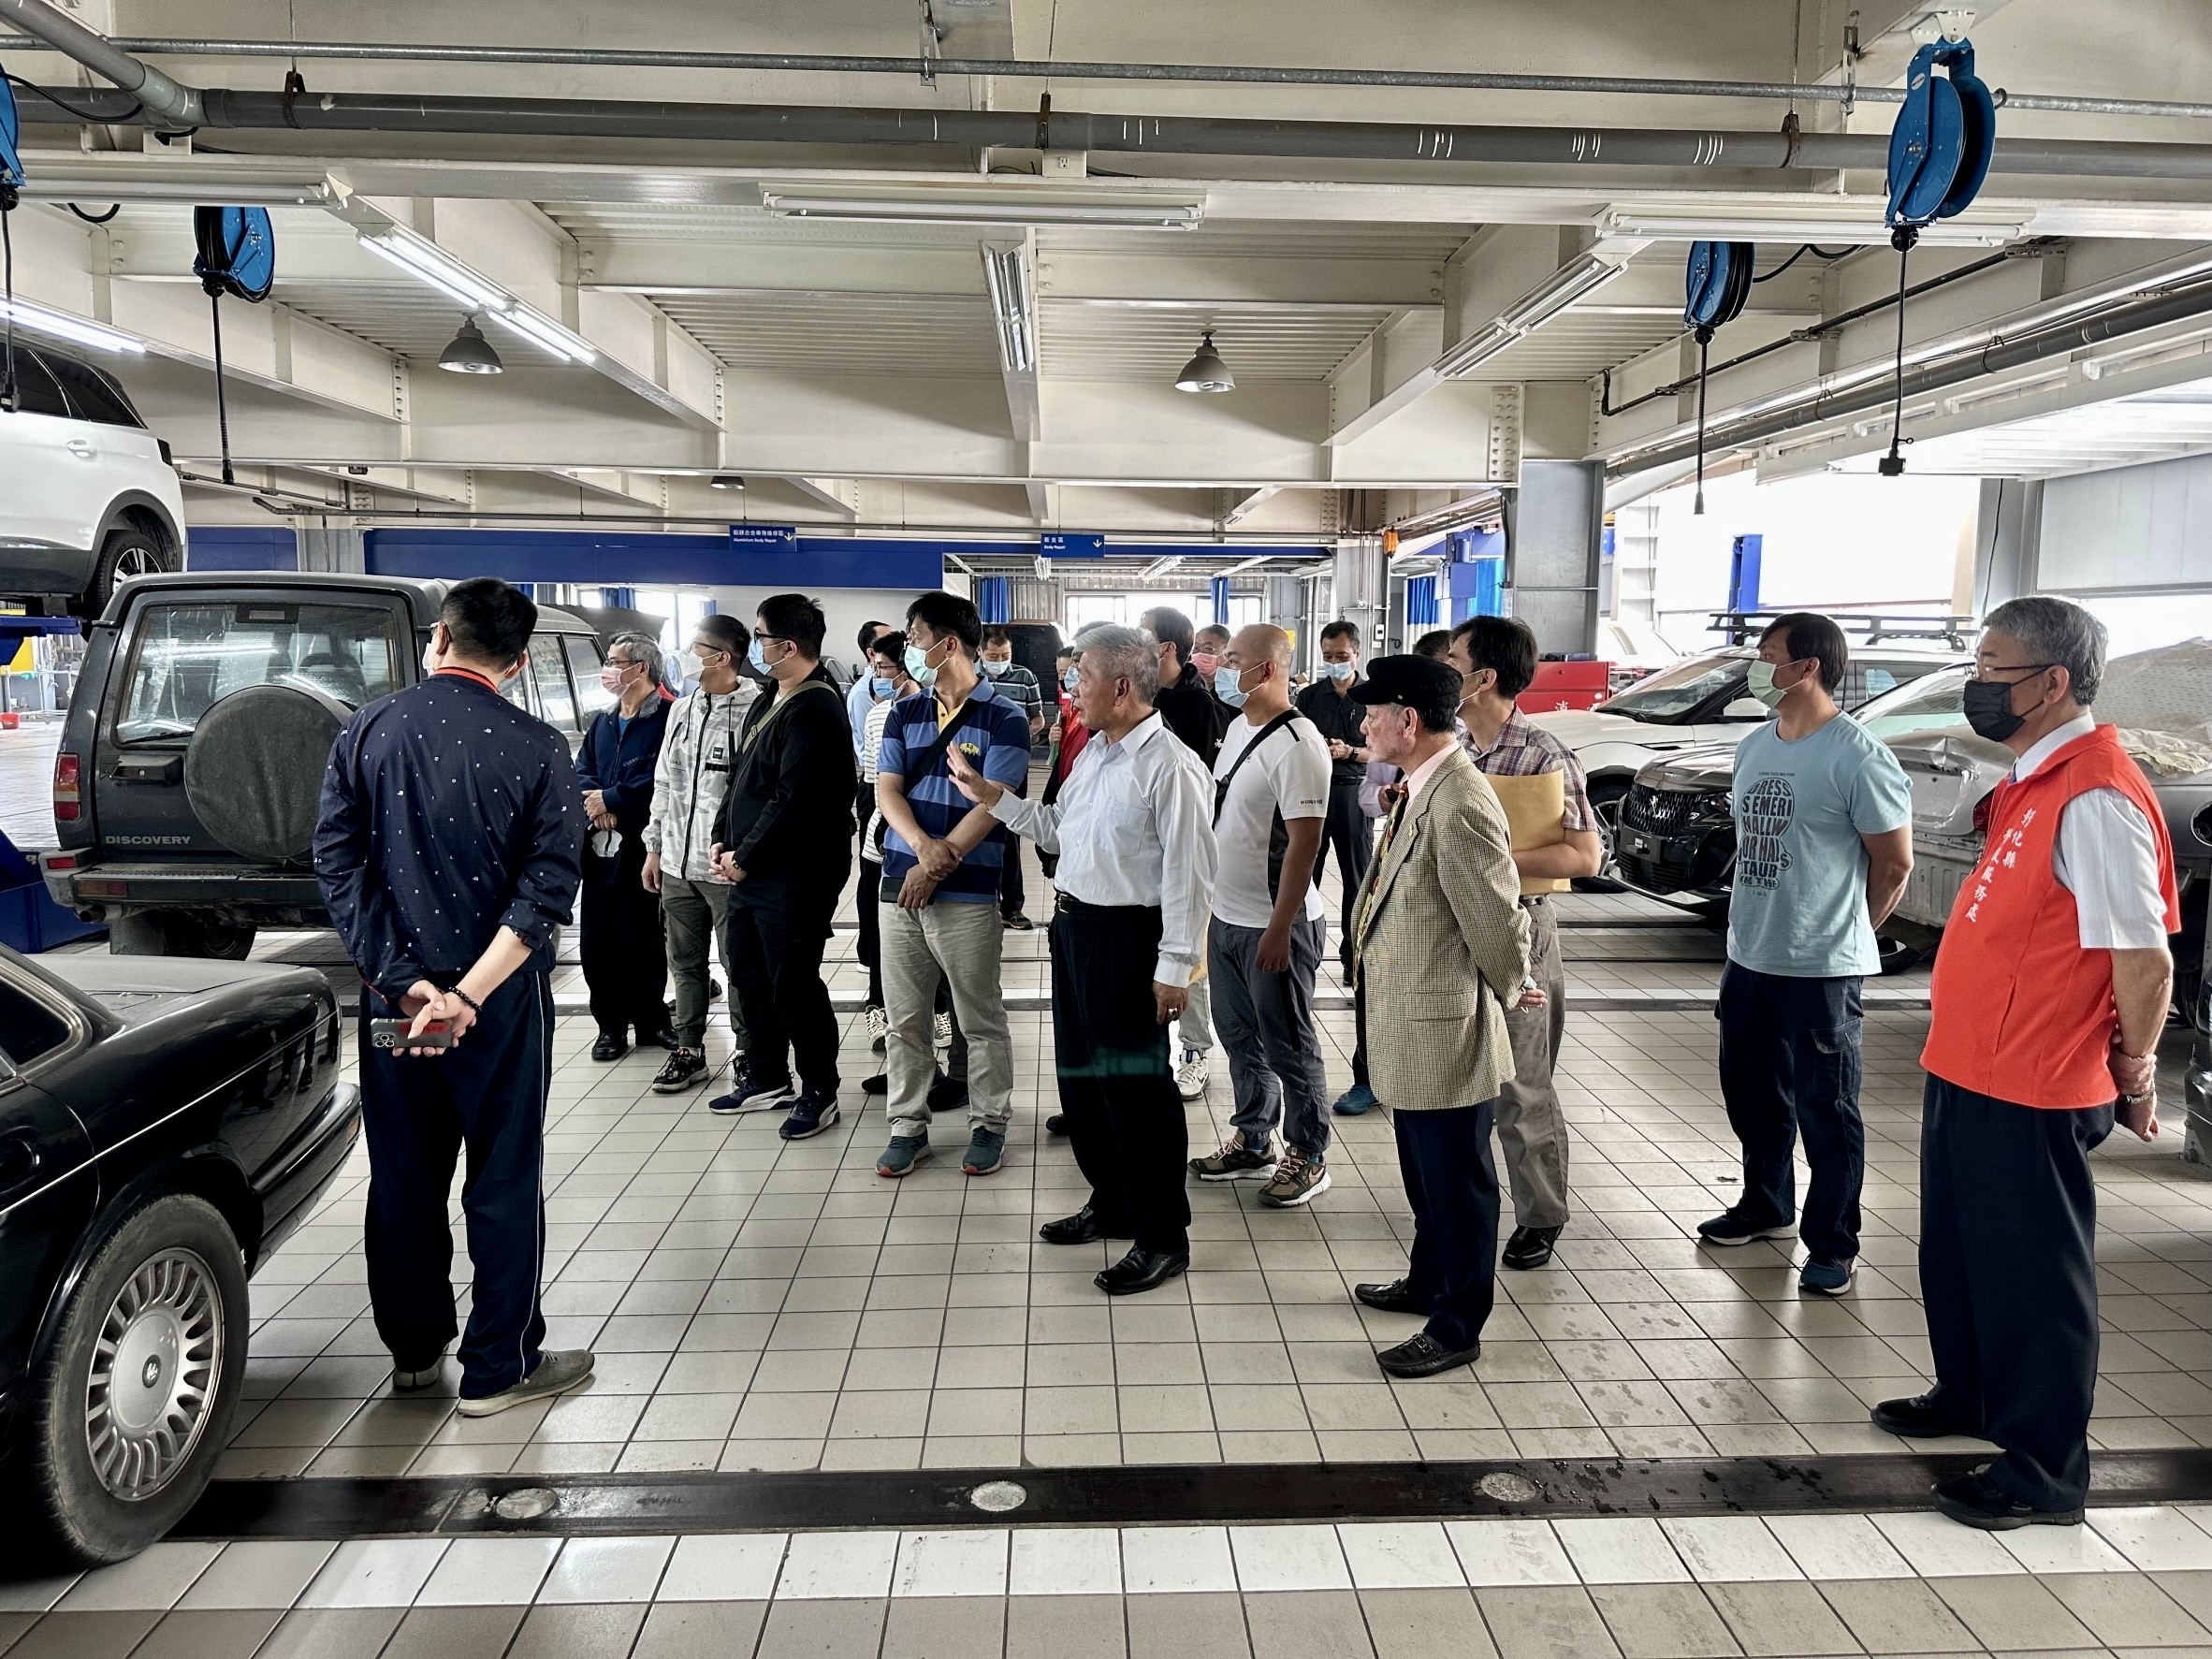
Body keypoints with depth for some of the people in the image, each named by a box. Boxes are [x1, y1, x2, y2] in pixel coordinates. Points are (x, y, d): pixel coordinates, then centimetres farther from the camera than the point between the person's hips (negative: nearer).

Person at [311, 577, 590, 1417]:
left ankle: (414, 1350, 31)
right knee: (504, 1180, 7)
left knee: (403, 1176, 16)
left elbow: (339, 865, -7)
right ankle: (499, 1367, 15)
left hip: (391, 996, 3)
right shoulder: (536, 747, -10)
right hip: (502, 1000, -3)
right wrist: (467, 993, -18)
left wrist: (405, 981, -11)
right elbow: (548, 887, -16)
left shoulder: (366, 732, -3)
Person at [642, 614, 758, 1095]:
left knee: (739, 964, 4)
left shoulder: (753, 709, -12)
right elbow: (664, 782, 18)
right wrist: (655, 846, 17)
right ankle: (688, 1051, 28)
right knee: (685, 963, 15)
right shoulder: (682, 708, 12)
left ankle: (748, 1054, 17)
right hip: (677, 863, 7)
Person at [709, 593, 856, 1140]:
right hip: (749, 870, 10)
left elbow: (793, 802, -24)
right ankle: (765, 1077, 34)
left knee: (794, 986, -1)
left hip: (795, 875, -10)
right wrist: (724, 840, 8)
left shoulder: (814, 711, -19)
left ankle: (819, 1093, 14)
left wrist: (745, 858, -16)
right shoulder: (768, 704, 14)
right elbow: (741, 779, 20)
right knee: (750, 976, 19)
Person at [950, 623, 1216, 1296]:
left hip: (1128, 937, -10)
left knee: (1136, 1086, -1)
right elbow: (1056, 829, 20)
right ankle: (1112, 1204, 36)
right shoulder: (1093, 751, 11)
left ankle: (1163, 1235, 15)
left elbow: (1188, 875, -20)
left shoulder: (1171, 767, -18)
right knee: (1080, 1075, 19)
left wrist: (1175, 966, -20)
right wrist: (987, 795, 15)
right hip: (1074, 926, 10)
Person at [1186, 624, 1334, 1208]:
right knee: (1239, 1036, 18)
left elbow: (1304, 842, -22)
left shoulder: (1295, 744, -19)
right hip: (1226, 917, 9)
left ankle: (1308, 1158, 20)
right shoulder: (1237, 728, 10)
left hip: (1273, 925, -9)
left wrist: (1279, 928, -22)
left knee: (1288, 1045, 4)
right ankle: (1252, 1144, 33)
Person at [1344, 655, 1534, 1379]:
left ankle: (1457, 1327, 21)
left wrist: (1511, 988, -5)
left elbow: (1497, 917, -21)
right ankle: (1429, 1282, 44)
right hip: (1410, 1027, 10)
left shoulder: (1460, 803, -25)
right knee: (1425, 1173, 25)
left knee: (1457, 1181, 7)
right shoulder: (1418, 790, 6)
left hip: (1445, 1032, -10)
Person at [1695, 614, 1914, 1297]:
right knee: (1750, 1093, 19)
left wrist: (1842, 933, 2)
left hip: (1821, 969, -8)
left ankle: (1833, 1245, 17)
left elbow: (1894, 862, -9)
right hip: (1747, 959, 8)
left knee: (1826, 1110, 3)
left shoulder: (1858, 756, -15)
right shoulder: (1754, 747, 9)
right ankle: (1765, 1206, 38)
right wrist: (1750, 926, 13)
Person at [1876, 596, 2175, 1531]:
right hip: (1964, 1070, 10)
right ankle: (1968, 1396, 43)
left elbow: (2143, 957, -22)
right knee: (1956, 1255, 23)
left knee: (2030, 1275, 5)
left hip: (2028, 1092, -10)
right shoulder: (2031, 783, 10)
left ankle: (2043, 1470, 20)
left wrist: (2135, 1075, -11)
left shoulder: (2095, 799, -22)